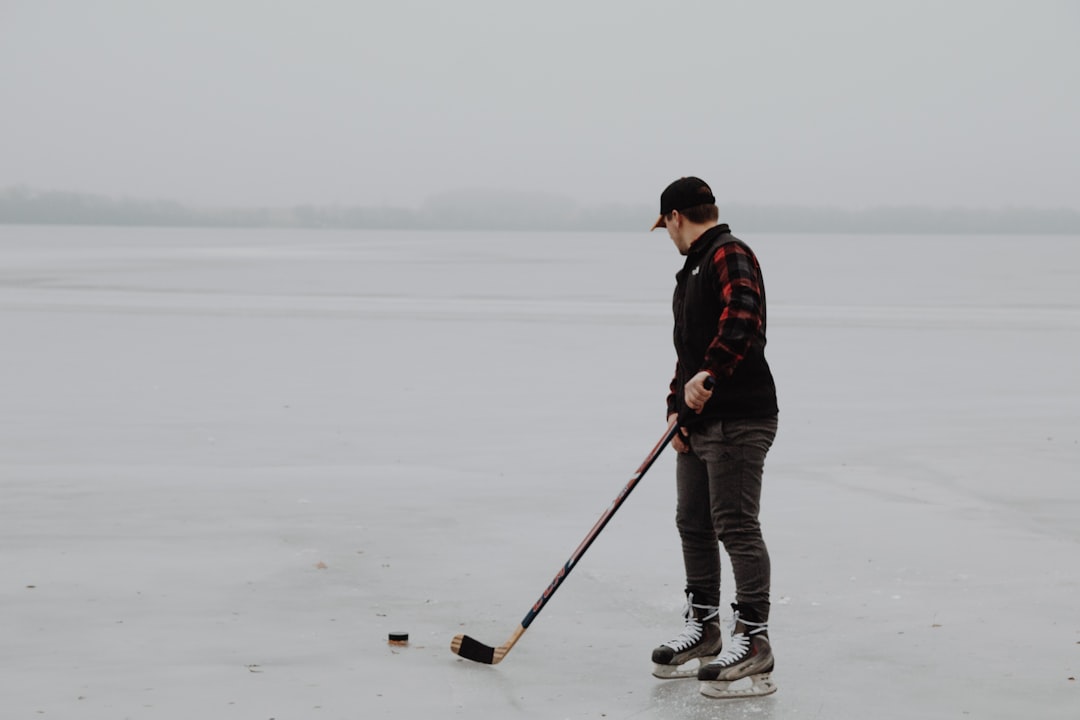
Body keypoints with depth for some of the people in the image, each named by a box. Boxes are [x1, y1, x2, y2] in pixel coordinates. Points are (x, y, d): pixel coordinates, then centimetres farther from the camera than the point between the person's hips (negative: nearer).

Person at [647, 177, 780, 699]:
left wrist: (710, 372, -38)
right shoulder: (693, 268, 22)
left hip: (737, 420, -11)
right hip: (699, 421, 11)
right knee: (693, 524, 15)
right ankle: (703, 635, 26)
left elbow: (742, 319, -29)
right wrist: (677, 406, 10)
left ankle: (753, 648, -7)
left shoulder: (730, 255, -10)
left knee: (736, 527, -10)